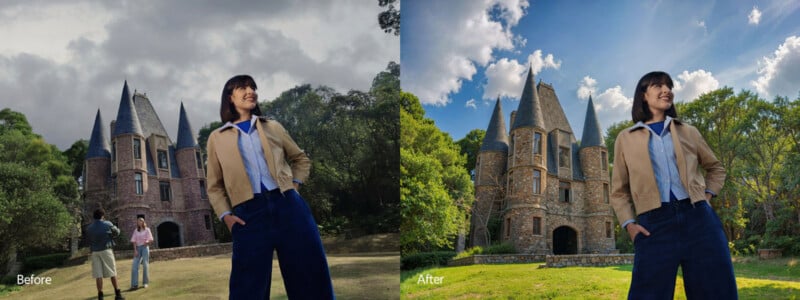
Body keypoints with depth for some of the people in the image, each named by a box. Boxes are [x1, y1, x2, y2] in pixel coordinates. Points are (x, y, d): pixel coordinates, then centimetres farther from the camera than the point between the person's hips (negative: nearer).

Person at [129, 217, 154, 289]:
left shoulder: (147, 230, 3)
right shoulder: (136, 231, 9)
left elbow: (151, 239, -2)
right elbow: (134, 241, 4)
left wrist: (147, 241, -22)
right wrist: (135, 250, -6)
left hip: (145, 247, -2)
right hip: (137, 248, 2)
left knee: (145, 265, -1)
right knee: (134, 266, -6)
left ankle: (145, 283, 8)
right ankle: (134, 284, -7)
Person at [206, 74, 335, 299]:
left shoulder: (273, 127, 17)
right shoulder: (217, 138, 12)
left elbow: (301, 159, 24)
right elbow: (214, 186, 12)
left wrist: (294, 186, 6)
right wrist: (225, 215, -3)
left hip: (286, 205, 2)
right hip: (249, 213, -2)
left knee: (310, 277, 3)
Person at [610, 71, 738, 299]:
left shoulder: (688, 132, 17)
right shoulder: (626, 138, 11)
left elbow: (716, 168, 29)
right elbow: (619, 190, 12)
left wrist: (707, 195, 10)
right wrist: (628, 224, -2)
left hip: (698, 218, 3)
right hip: (654, 224, -2)